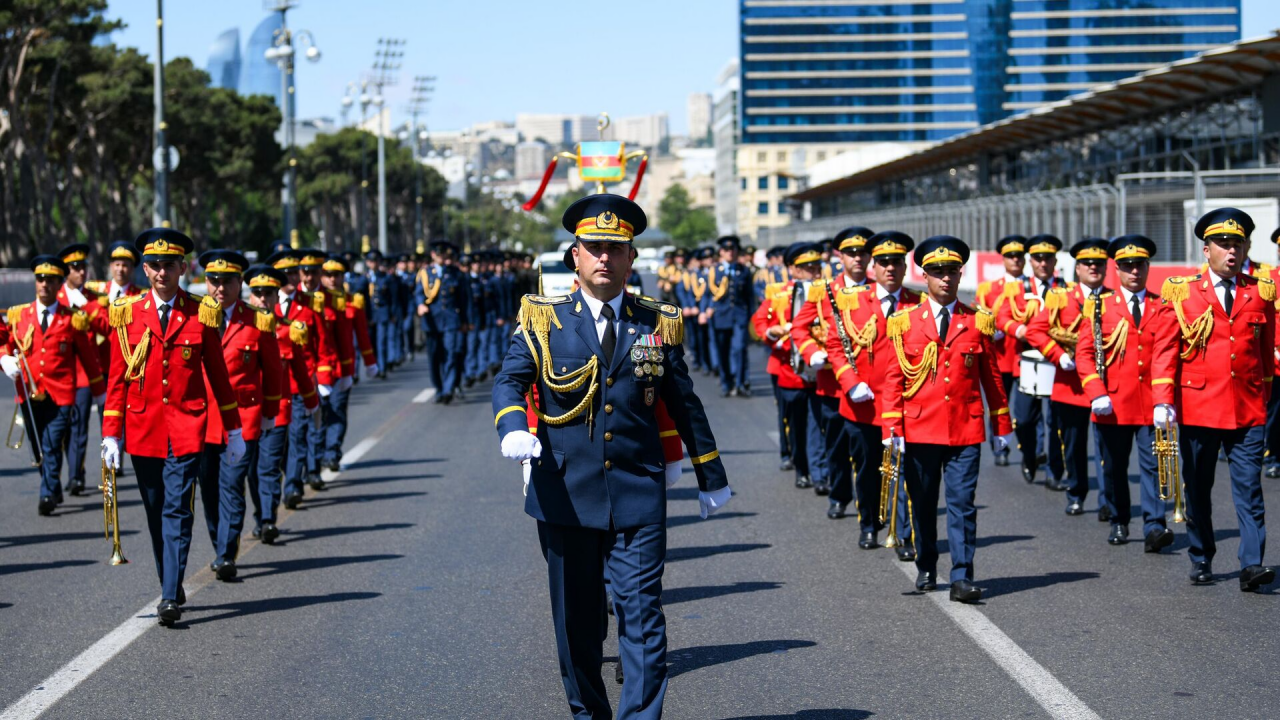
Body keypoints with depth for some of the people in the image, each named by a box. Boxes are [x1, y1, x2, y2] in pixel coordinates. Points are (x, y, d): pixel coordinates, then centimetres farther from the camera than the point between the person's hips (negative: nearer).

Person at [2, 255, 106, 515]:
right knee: (40, 449, 11)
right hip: (29, 394, 3)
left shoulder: (72, 319, 2)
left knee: (52, 446, -13)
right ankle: (54, 491, 26)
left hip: (61, 395, -3)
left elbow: (88, 357, 8)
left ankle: (48, 496, -11)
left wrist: (99, 392, 12)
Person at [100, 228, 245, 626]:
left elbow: (218, 373, 6)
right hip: (143, 428, 2)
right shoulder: (127, 313, 3)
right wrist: (111, 433, -1)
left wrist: (233, 429, 7)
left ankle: (171, 599, -12)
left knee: (177, 510, -10)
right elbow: (117, 377, 4)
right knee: (156, 513, 11)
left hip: (186, 428, -2)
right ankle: (171, 588, 25)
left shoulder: (202, 313, 0)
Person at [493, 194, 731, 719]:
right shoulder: (543, 319, 4)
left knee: (642, 612, -8)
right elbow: (509, 380, -4)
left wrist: (711, 476, 19)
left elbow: (684, 404, 14)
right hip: (565, 494, 0)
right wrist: (513, 428, -26)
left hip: (637, 494, 0)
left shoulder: (658, 325, 7)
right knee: (577, 618, 9)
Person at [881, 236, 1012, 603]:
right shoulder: (905, 322, 3)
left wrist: (1003, 425, 10)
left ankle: (962, 578, -7)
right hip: (919, 430, 1)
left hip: (966, 430, -1)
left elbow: (992, 376, 9)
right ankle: (926, 569, 28)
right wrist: (892, 429, -6)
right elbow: (893, 378, 1)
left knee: (962, 502, -7)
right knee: (923, 504, 11)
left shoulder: (978, 322, 4)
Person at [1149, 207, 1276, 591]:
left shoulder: (1261, 292, 6)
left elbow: (1267, 350, 15)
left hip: (1248, 411, 1)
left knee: (1249, 488, -6)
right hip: (1197, 408, 0)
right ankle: (1201, 560, 22)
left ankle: (1252, 564, -9)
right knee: (1197, 489, 10)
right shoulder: (1180, 292, 0)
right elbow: (1165, 351, -3)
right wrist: (1163, 403, -12)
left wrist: (1264, 397, 17)